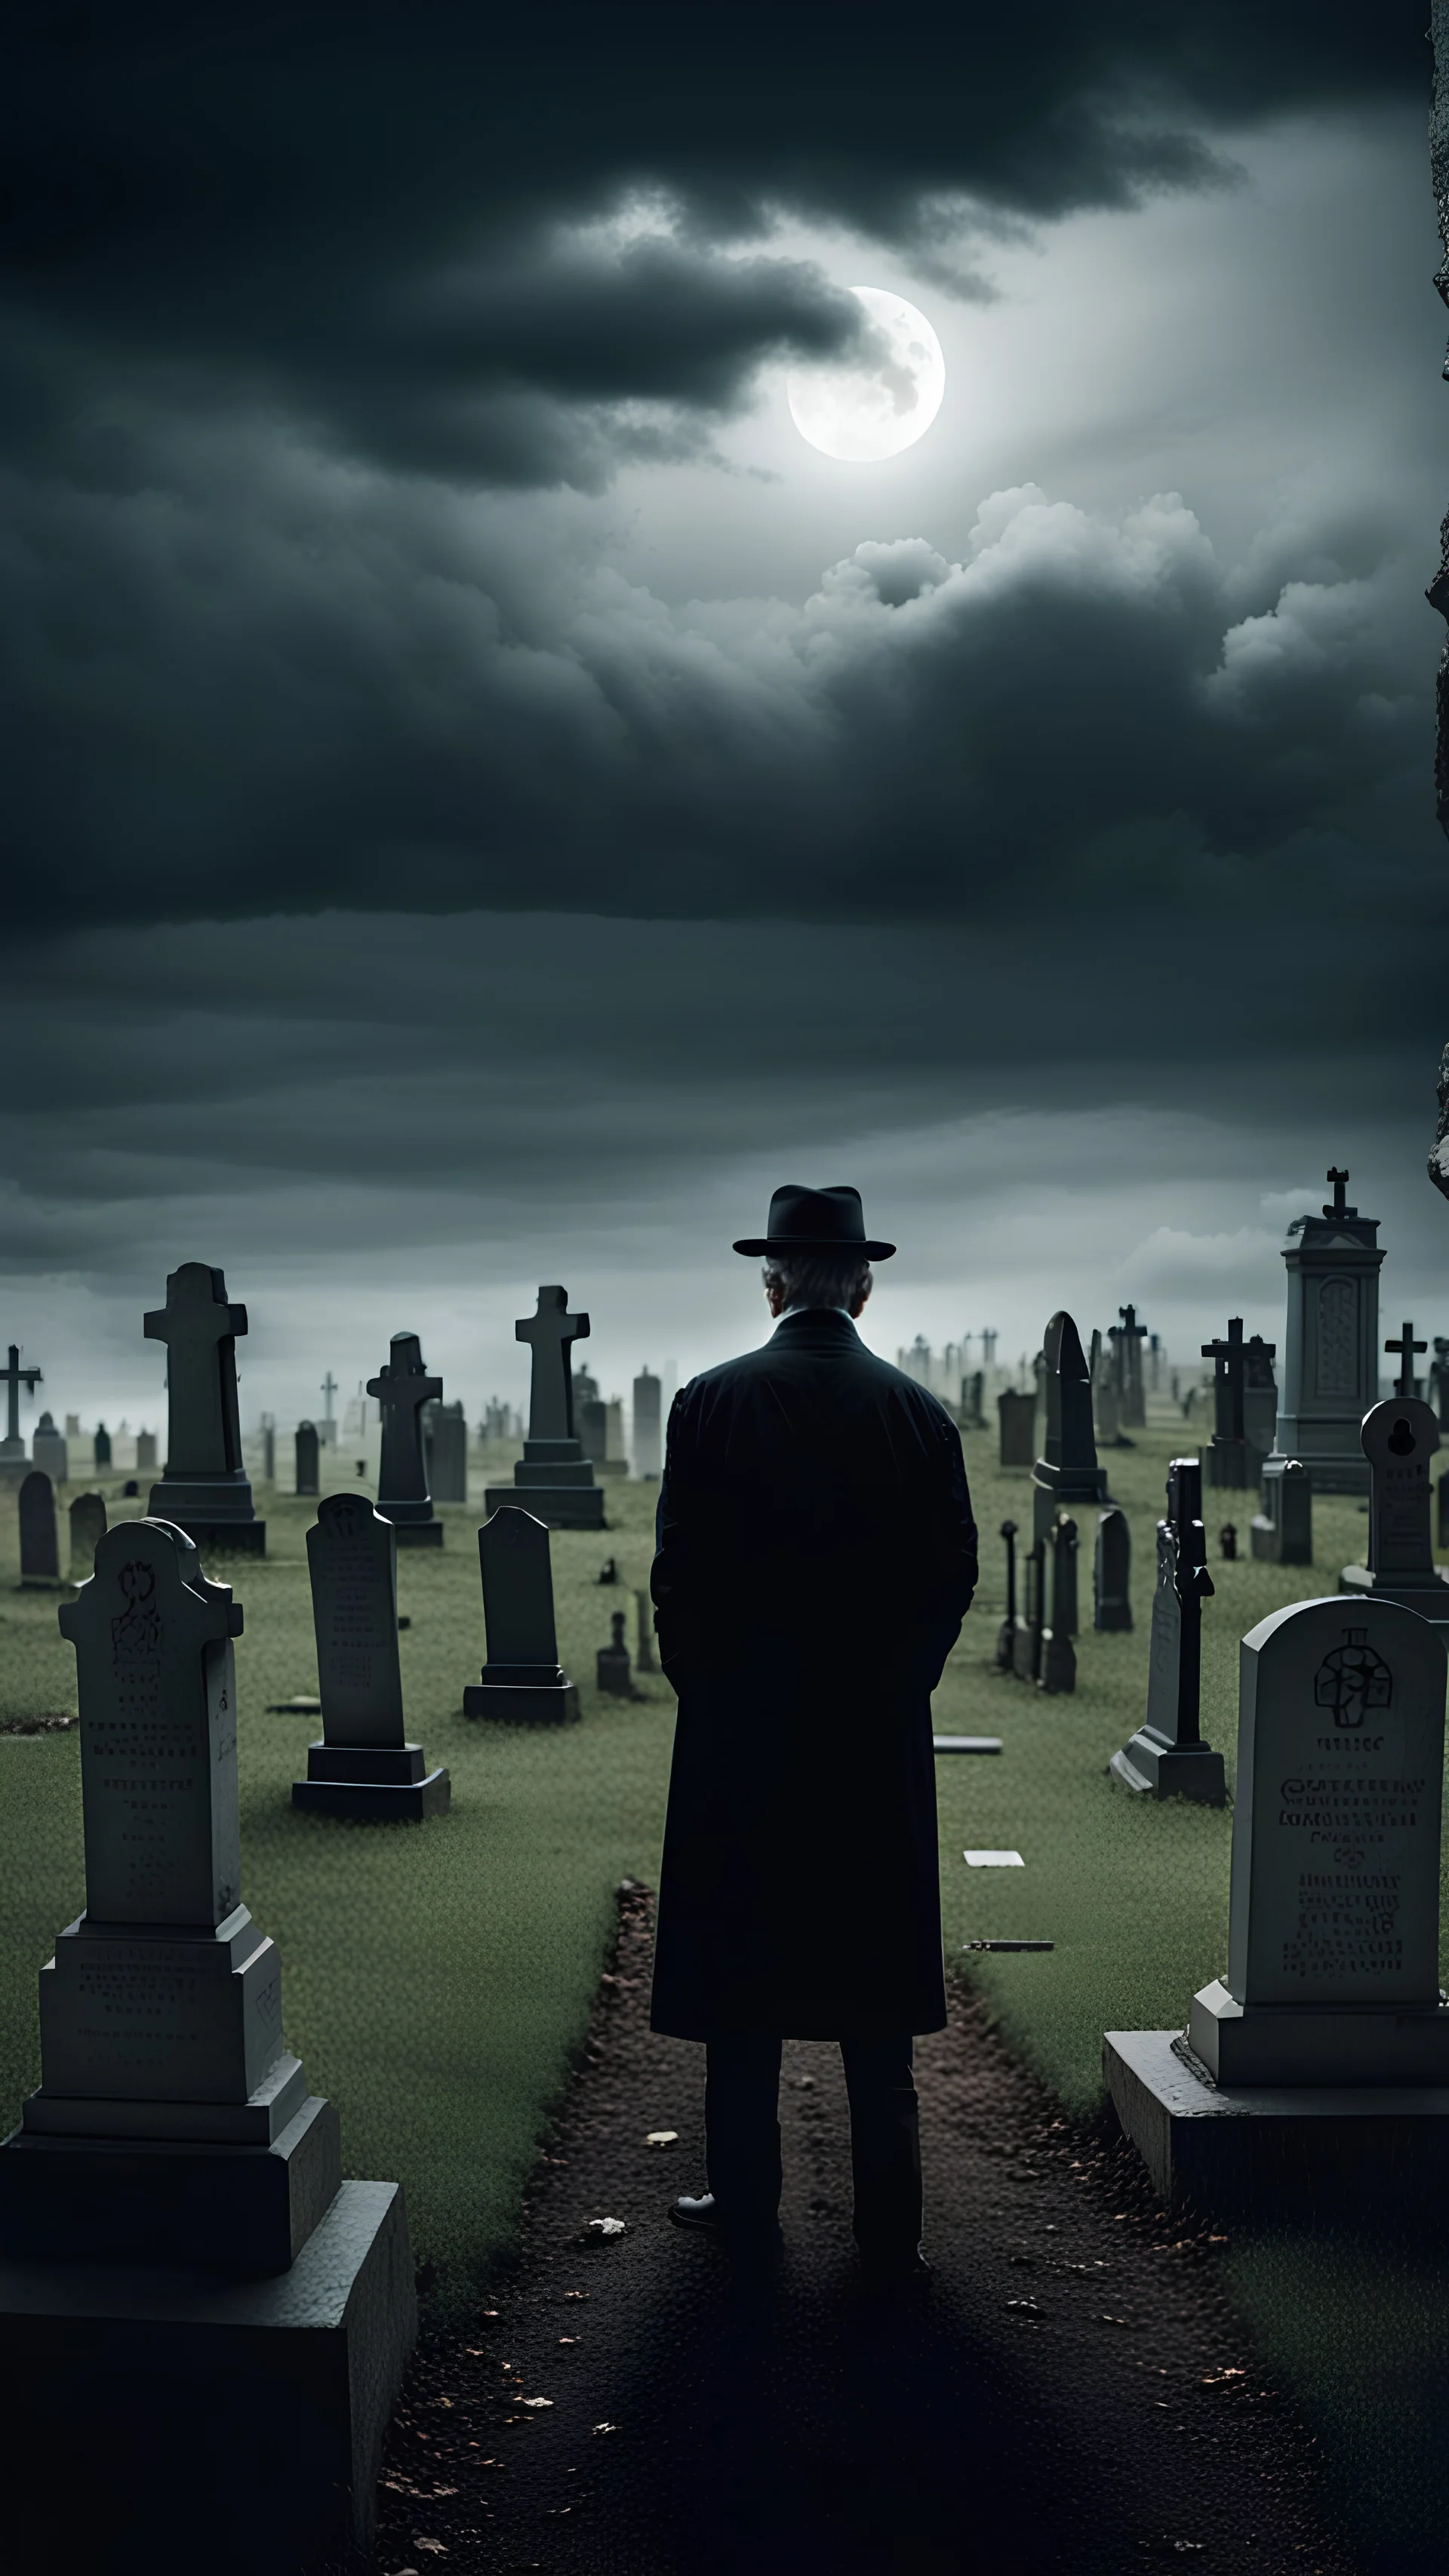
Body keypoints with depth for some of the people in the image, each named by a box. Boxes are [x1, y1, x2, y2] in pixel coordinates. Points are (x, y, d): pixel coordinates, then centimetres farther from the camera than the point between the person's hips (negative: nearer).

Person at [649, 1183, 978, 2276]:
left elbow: (678, 1572, -5)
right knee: (875, 1986, 8)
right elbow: (953, 1573, 1)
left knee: (741, 1979, 9)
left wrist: (705, 1689, 9)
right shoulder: (919, 1412, -2)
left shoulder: (710, 1403, -7)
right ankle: (890, 2224, 13)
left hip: (742, 1735, -1)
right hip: (880, 1740, 2)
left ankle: (746, 2198, 17)